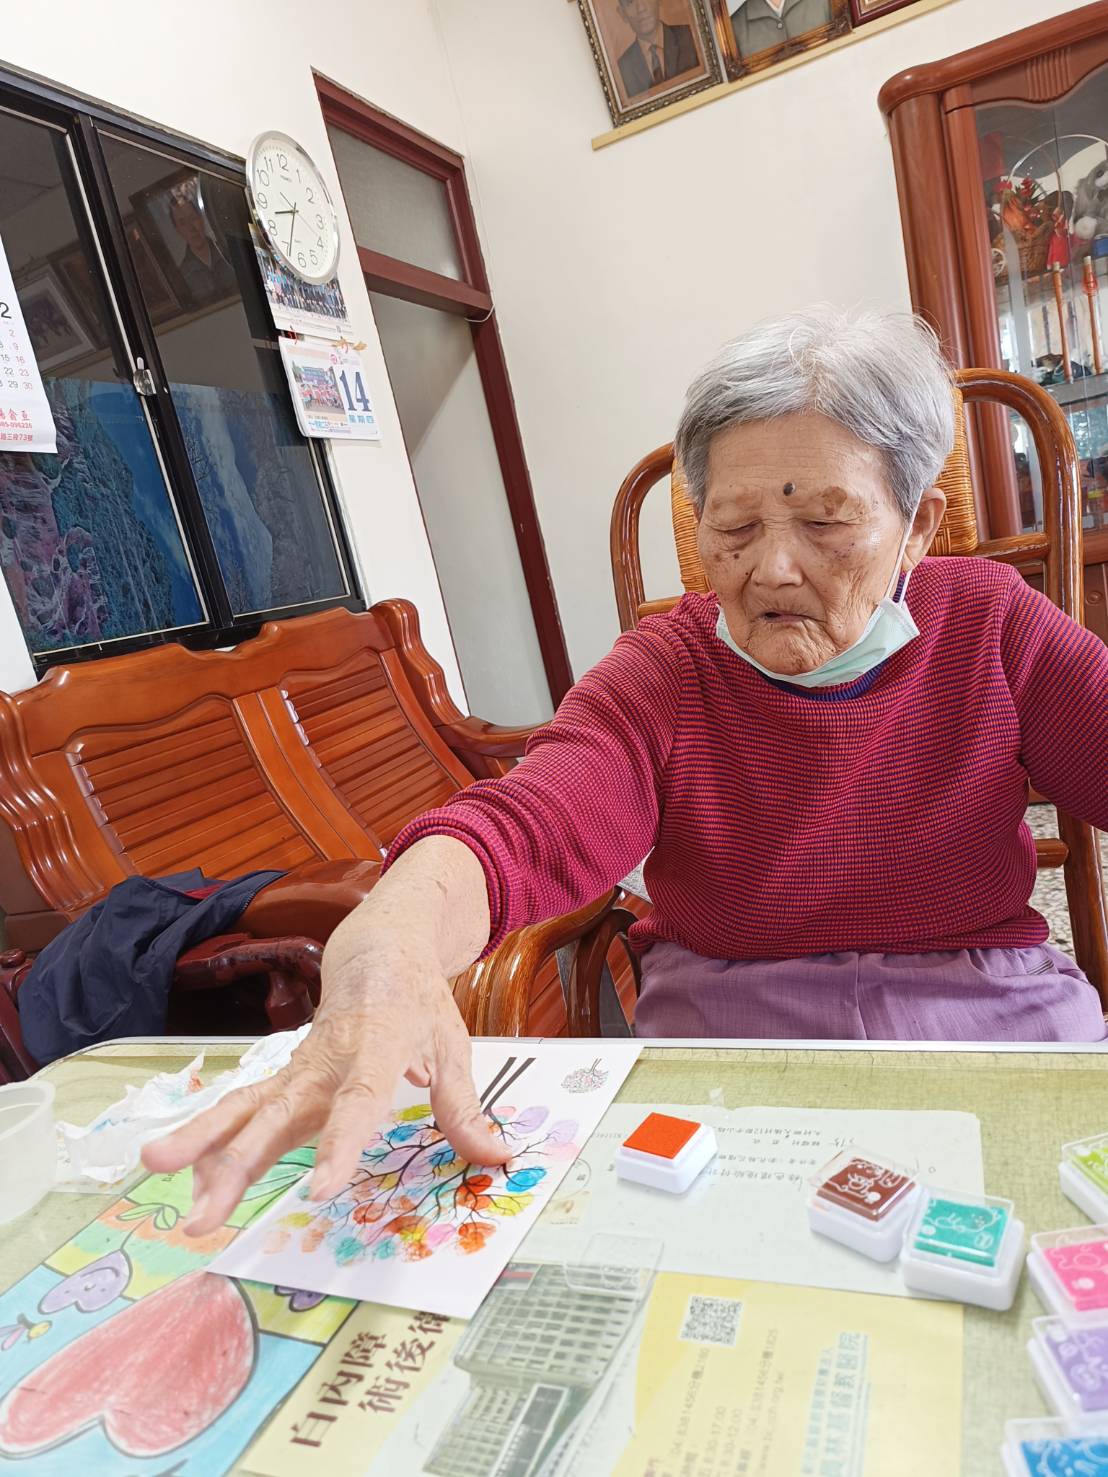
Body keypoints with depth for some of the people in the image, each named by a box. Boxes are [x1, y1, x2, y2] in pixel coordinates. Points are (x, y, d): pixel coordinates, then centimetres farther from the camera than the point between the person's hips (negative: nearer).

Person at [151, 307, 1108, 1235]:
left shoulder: (992, 622, 3)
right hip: (722, 1039, -1)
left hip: (1003, 1029, 2)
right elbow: (527, 828, -23)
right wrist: (392, 935, -45)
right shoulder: (664, 674, -5)